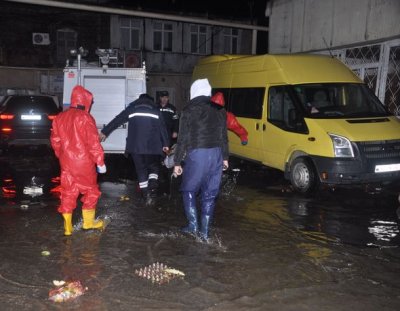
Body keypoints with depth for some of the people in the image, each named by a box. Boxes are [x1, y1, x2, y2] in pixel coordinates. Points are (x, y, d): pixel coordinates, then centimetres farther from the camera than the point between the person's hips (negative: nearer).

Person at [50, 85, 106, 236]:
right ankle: (88, 222, 22)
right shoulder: (85, 118, -14)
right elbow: (93, 143, -16)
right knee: (90, 191, 12)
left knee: (68, 193, 10)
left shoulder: (60, 117, 6)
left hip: (66, 163, 5)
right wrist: (100, 162, -10)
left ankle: (67, 227, 13)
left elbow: (55, 140, 12)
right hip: (84, 163, -5)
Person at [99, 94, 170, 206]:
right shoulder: (155, 110, 14)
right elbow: (162, 127, 7)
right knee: (154, 167, 14)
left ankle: (147, 196, 8)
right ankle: (151, 191, -8)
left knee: (141, 170, 10)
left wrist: (105, 132, 19)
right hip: (152, 145, 0)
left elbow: (117, 120, 13)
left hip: (135, 145, 0)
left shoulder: (132, 108, 14)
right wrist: (165, 144, 8)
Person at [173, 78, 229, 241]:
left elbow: (183, 138, -5)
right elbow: (223, 136, 14)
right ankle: (204, 231, 13)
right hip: (216, 154, 4)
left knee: (188, 190, 14)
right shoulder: (219, 110, 11)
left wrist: (177, 162, 0)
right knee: (209, 194, 10)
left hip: (197, 154, -4)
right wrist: (225, 157, 23)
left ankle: (193, 225, 10)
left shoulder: (189, 109, -2)